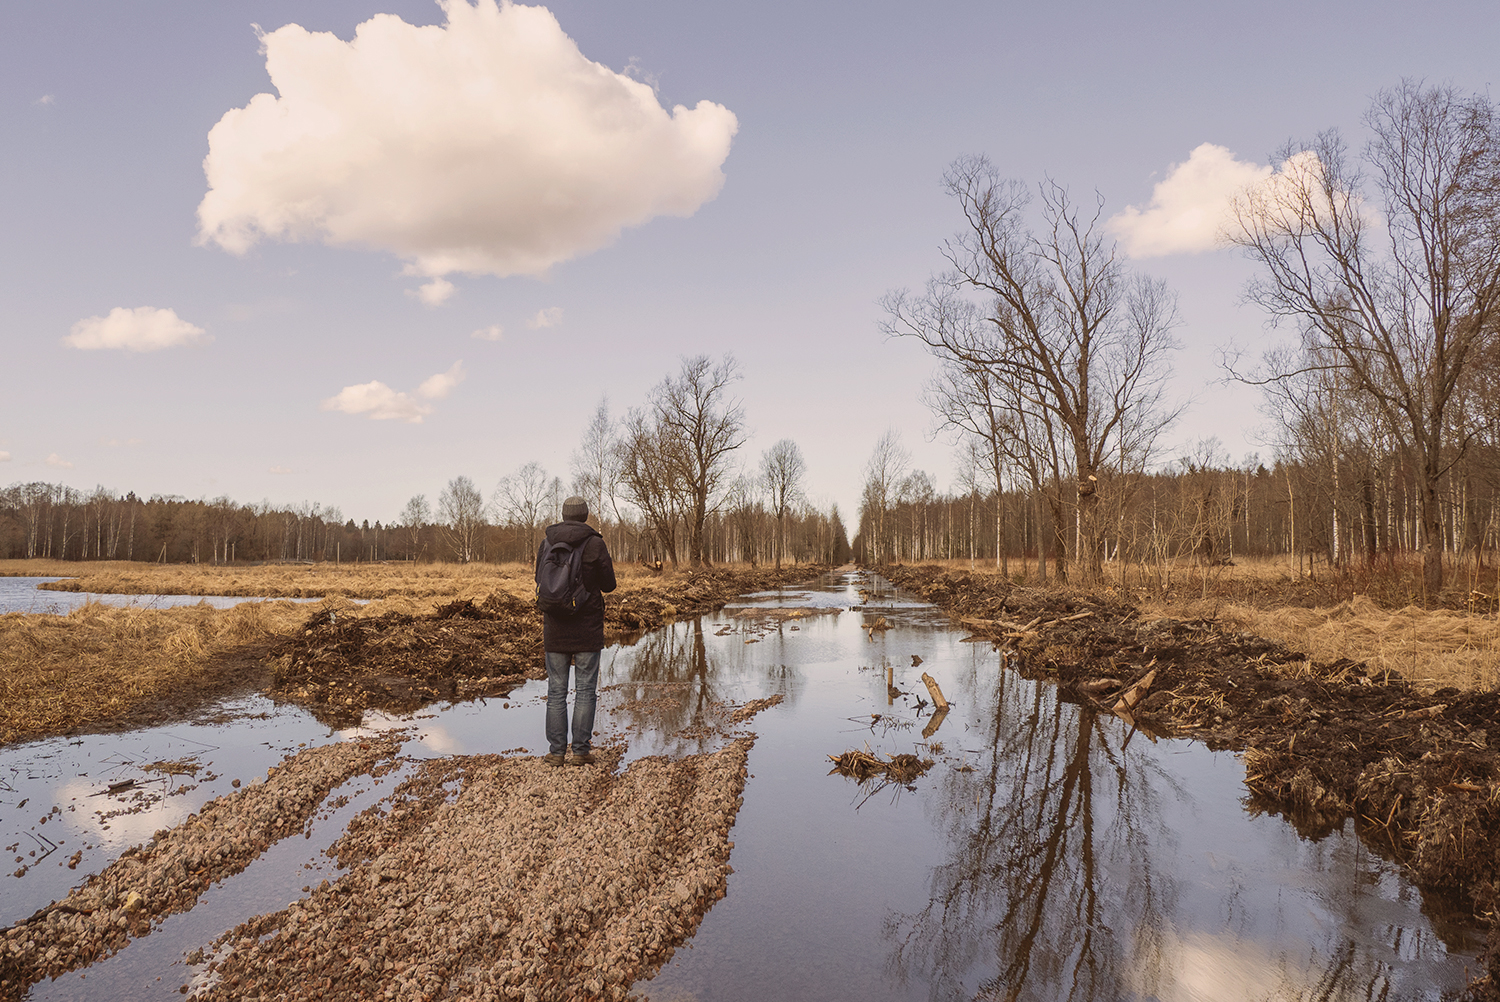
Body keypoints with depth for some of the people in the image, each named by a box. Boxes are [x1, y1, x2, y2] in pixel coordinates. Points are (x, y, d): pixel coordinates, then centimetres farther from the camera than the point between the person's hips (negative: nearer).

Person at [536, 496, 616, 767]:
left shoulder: (546, 544, 2)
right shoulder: (595, 544, -8)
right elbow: (609, 585, -3)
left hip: (555, 628, 3)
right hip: (588, 629, -2)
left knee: (556, 691, 8)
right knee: (585, 690, 5)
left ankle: (556, 751, 10)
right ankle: (581, 750, 5)